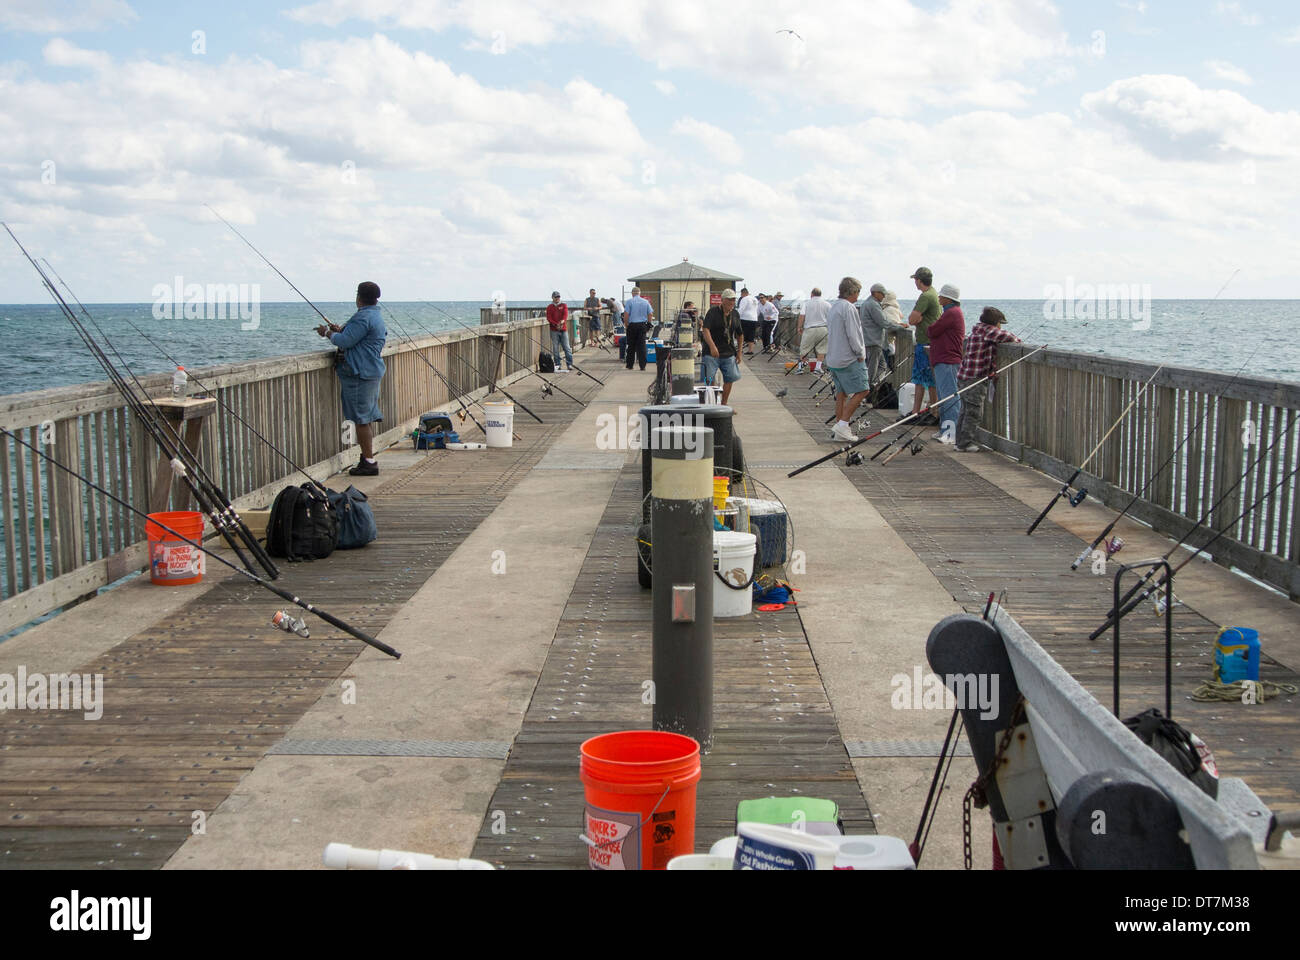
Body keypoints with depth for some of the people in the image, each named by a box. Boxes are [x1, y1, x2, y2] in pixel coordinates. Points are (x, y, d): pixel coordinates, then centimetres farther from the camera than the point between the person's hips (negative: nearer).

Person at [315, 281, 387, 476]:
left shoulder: (363, 317, -17)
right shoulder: (376, 315, 15)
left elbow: (345, 341, -20)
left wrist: (328, 333, -3)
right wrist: (340, 330, 20)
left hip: (359, 374, -10)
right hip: (373, 371, 10)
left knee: (361, 418, -6)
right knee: (367, 417, 14)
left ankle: (369, 461, -4)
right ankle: (369, 458, 19)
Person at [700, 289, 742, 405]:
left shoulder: (735, 314, 9)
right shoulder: (713, 312, -9)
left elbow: (739, 334, 20)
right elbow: (705, 330, -23)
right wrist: (712, 346, -36)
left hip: (728, 353, 5)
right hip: (711, 353, -5)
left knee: (730, 378, 3)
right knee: (709, 380, -8)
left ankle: (724, 404, 17)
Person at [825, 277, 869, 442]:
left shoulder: (833, 307, 16)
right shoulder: (848, 308, -15)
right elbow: (852, 335, -20)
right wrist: (860, 354, -9)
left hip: (833, 359, 10)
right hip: (849, 359, -10)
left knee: (841, 393, 12)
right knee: (861, 391, -7)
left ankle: (839, 427, 12)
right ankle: (842, 424, -12)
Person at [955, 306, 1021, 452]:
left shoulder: (976, 332, 17)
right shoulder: (987, 331, -12)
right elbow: (1006, 336, -24)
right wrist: (1017, 341, -3)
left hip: (964, 377, 10)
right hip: (974, 380, -10)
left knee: (966, 411, 16)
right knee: (974, 413, -4)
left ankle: (961, 442, 22)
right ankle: (966, 443, -2)